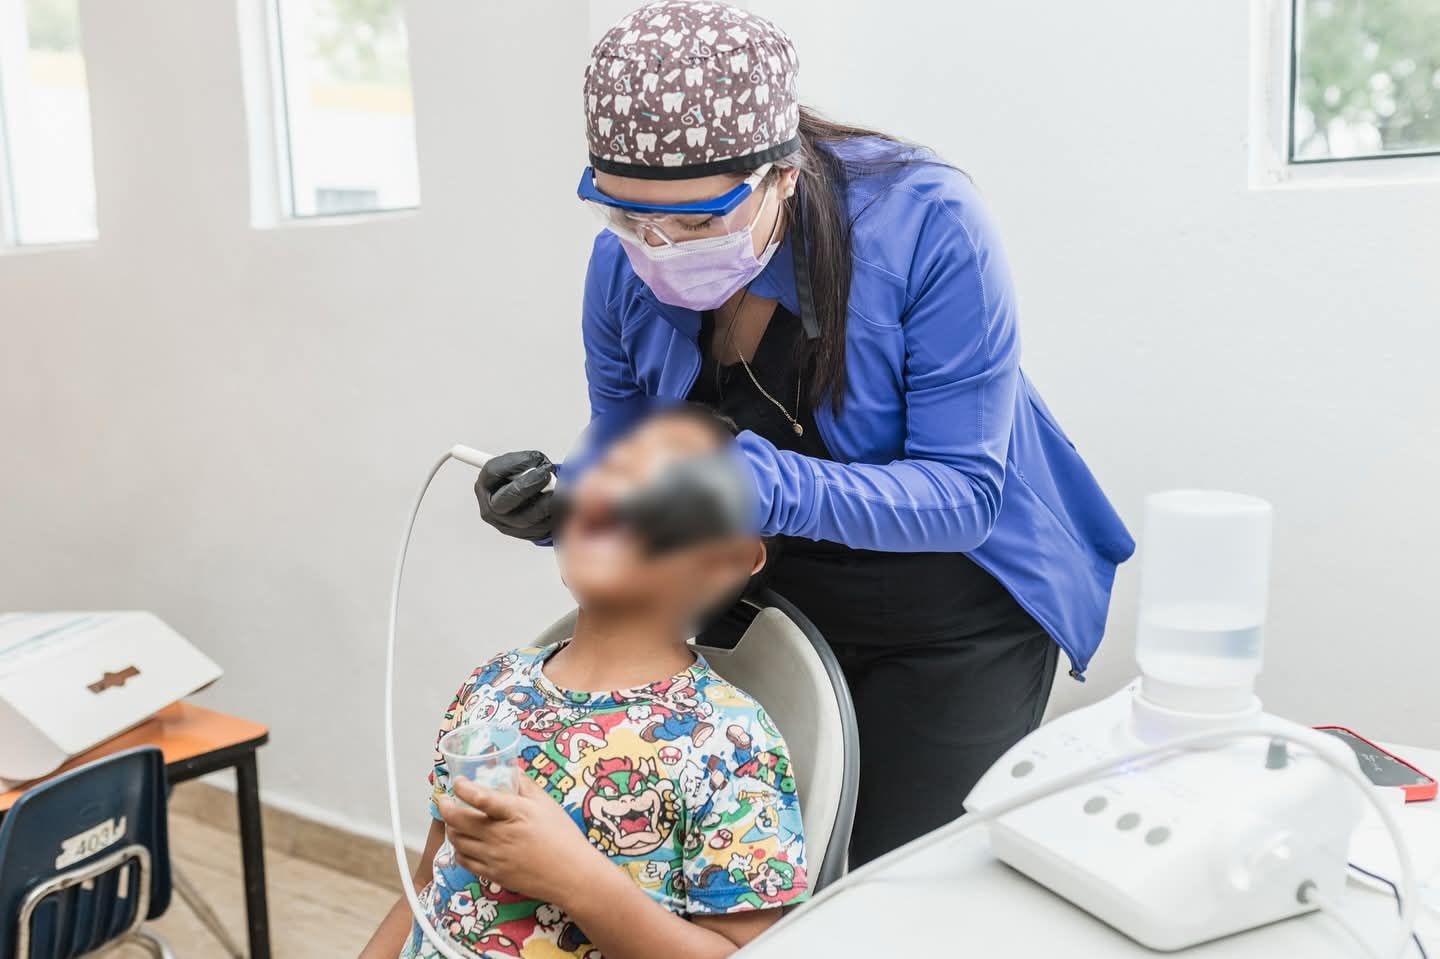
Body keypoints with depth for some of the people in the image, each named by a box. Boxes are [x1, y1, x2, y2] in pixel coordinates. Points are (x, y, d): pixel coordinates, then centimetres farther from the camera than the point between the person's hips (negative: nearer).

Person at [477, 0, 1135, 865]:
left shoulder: (926, 225, -26)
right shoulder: (625, 266, -13)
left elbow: (965, 494, -27)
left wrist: (762, 485, -41)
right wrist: (568, 503, -24)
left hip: (954, 630, -3)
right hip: (772, 614, 4)